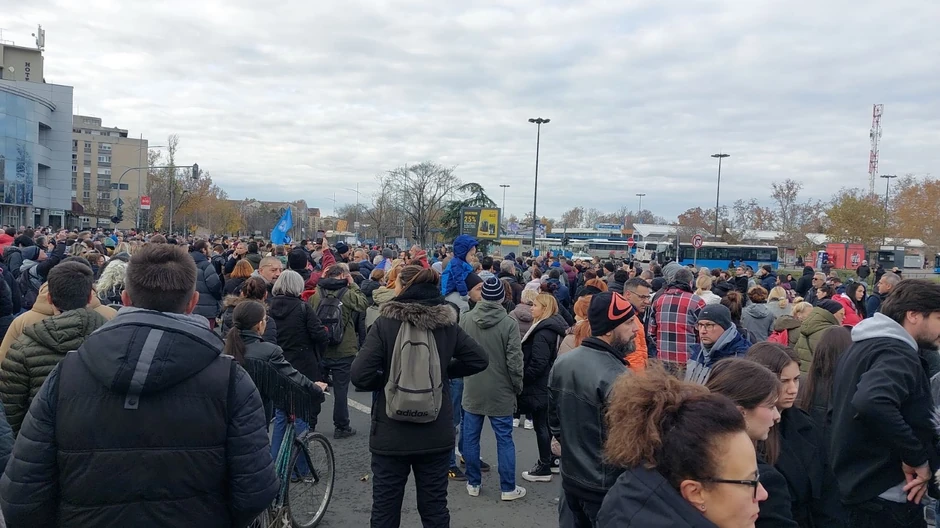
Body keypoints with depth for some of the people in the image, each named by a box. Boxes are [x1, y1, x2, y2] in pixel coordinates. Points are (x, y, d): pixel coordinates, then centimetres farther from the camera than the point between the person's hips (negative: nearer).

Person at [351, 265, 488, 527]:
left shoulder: (384, 324, -13)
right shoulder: (448, 324, -3)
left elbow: (360, 375, -20)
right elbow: (479, 360, 3)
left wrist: (383, 380, -1)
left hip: (391, 434, -3)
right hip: (436, 434, 3)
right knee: (435, 506, 16)